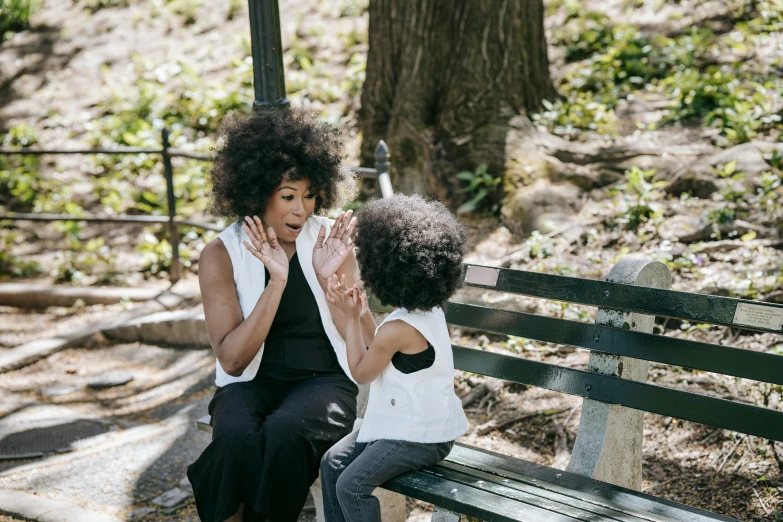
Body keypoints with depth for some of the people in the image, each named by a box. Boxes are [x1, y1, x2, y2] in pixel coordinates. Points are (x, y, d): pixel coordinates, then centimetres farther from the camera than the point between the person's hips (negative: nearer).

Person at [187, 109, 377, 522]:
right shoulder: (221, 255, -4)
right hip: (252, 383, 0)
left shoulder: (330, 240, -1)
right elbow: (231, 359, -12)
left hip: (324, 379, 0)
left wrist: (330, 278, -18)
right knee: (237, 436, -33)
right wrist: (276, 281, -22)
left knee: (285, 430, -33)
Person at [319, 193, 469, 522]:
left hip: (418, 436, -10)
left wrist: (351, 317, -5)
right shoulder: (430, 310, 4)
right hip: (408, 422, 10)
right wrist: (355, 313, 4)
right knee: (332, 463, 8)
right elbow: (377, 352, 14)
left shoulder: (398, 328, -26)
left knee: (352, 484, -17)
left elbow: (360, 372, -9)